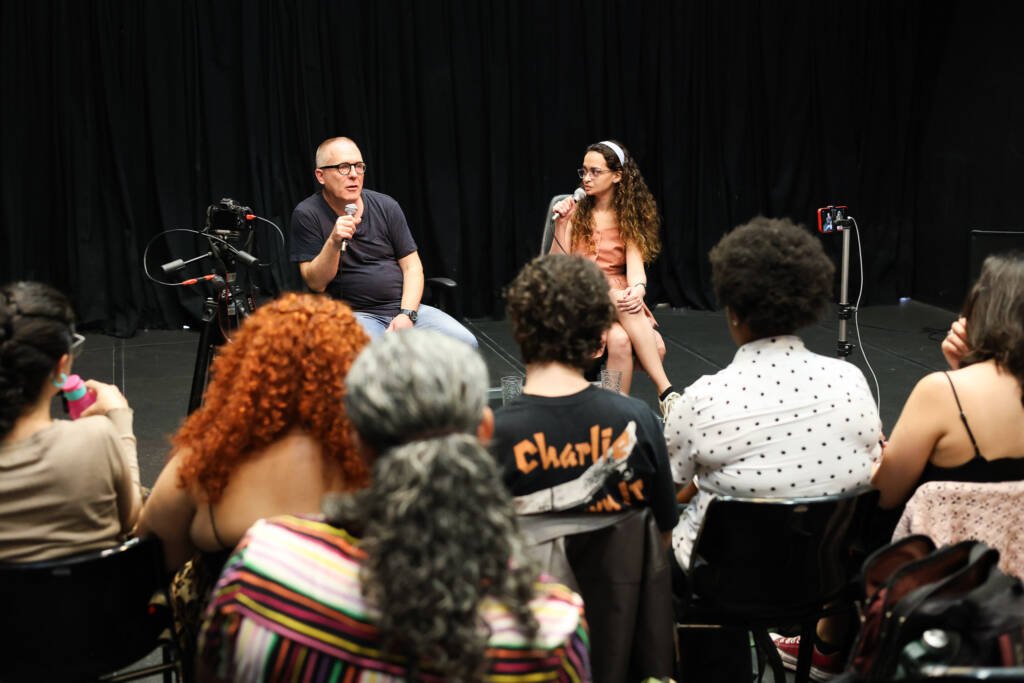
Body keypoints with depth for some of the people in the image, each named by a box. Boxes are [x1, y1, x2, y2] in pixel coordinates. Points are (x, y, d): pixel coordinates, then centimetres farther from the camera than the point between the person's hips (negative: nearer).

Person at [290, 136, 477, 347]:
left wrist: (407, 314, -8)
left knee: (465, 343, -19)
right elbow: (315, 283, -5)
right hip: (355, 314, -4)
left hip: (404, 307, 4)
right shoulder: (307, 215, -3)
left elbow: (412, 266, 8)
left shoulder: (386, 206, 7)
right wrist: (334, 242, -22)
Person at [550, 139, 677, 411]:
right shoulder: (575, 211, 4)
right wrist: (560, 225, -15)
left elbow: (635, 261, -8)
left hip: (621, 300, 2)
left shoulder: (630, 215, 8)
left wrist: (638, 288, -31)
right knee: (619, 340, -37)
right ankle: (666, 392, -35)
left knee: (656, 346, -32)